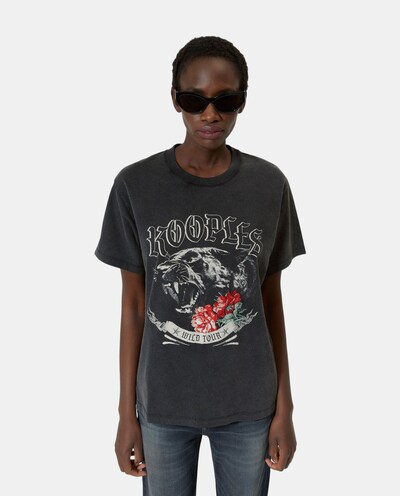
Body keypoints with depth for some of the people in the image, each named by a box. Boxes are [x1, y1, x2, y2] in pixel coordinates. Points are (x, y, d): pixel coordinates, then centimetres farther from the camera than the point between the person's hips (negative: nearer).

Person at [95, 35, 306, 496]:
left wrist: (283, 407, 3)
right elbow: (134, 303, -3)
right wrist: (127, 411, 0)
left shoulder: (270, 185, -6)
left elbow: (272, 298, 1)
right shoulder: (136, 185, -9)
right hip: (163, 404, -1)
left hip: (249, 405, 1)